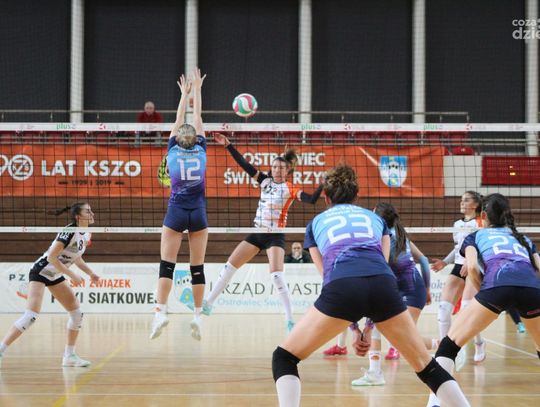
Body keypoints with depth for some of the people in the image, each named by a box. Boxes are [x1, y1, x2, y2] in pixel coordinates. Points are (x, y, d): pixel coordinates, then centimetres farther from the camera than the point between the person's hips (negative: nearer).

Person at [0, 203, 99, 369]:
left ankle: (69, 356, 11)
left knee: (77, 313, 2)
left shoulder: (85, 235, 2)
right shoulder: (69, 232, -25)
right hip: (40, 272, -9)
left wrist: (91, 273, 4)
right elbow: (51, 257, -29)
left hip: (55, 276, 9)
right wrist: (72, 275, -26)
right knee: (31, 315, -21)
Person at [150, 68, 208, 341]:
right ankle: (197, 315, 0)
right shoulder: (201, 150, 5)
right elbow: (197, 118, 15)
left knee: (167, 264, -5)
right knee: (197, 267, 4)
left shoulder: (172, 151, 4)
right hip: (198, 212, 1)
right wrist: (196, 90, 24)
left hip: (176, 211, -1)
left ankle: (160, 312, -19)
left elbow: (180, 120, 16)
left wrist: (185, 93, 26)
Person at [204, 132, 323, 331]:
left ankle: (290, 319, -15)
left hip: (275, 236, -6)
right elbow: (244, 164, 4)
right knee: (230, 266, 7)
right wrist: (228, 145, -1)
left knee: (276, 275, -21)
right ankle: (208, 303, 19)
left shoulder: (290, 189, -8)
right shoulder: (265, 181, 5)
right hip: (257, 232, 6)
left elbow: (311, 199, -22)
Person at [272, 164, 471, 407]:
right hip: (383, 284, 2)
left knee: (284, 359, 15)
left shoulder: (316, 223, 31)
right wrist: (368, 328, 21)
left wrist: (355, 328, 26)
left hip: (342, 287, -2)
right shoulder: (375, 218, 34)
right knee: (426, 366, 19)